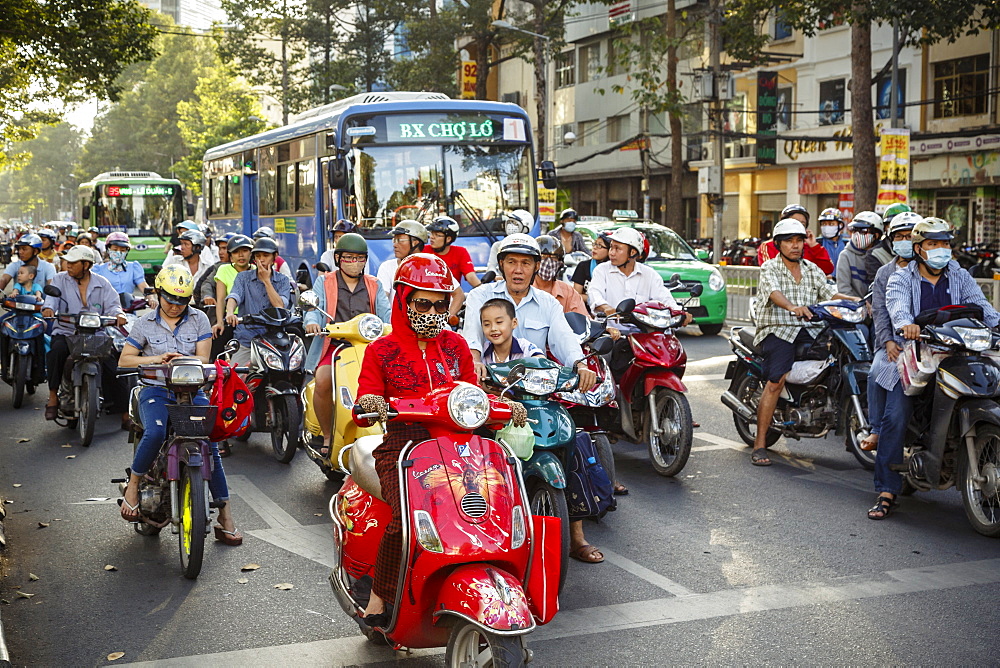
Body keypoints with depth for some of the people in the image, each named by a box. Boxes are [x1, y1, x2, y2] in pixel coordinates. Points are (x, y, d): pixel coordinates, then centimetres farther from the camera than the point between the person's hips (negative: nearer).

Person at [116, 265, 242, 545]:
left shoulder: (199, 319, 7)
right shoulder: (145, 323, 7)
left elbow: (203, 357, 0)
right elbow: (124, 360, 5)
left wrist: (182, 359, -23)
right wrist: (155, 359, -12)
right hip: (156, 390, -1)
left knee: (210, 445, -15)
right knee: (155, 432, -33)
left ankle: (225, 515, -8)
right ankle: (132, 485, -7)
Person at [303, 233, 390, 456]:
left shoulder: (374, 285, 19)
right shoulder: (324, 282, 14)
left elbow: (385, 312, 6)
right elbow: (314, 307, -1)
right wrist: (312, 321, -25)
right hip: (333, 345, -1)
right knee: (323, 381, -29)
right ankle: (327, 435, -9)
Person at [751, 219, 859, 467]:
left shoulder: (812, 269, 19)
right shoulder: (769, 269, 1)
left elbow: (829, 292, 9)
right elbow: (775, 293, -19)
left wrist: (855, 300, -11)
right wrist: (792, 307, -39)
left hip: (806, 331, 6)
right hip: (777, 330, -6)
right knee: (777, 380, -24)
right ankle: (759, 445, -21)